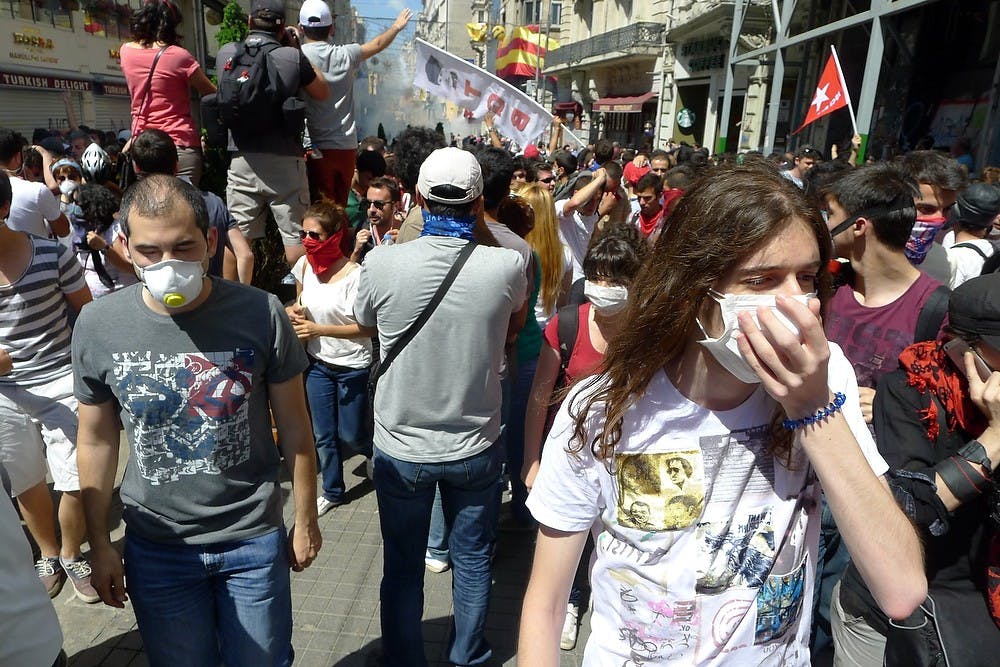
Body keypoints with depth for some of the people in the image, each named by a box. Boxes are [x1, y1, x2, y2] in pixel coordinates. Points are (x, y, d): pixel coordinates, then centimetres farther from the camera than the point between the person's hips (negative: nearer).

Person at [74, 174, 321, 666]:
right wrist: (99, 544, 7)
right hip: (154, 547, 2)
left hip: (254, 537, -1)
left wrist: (306, 520, 0)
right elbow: (97, 440, 2)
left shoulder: (260, 314, -16)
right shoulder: (97, 325, -11)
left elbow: (294, 427, -7)